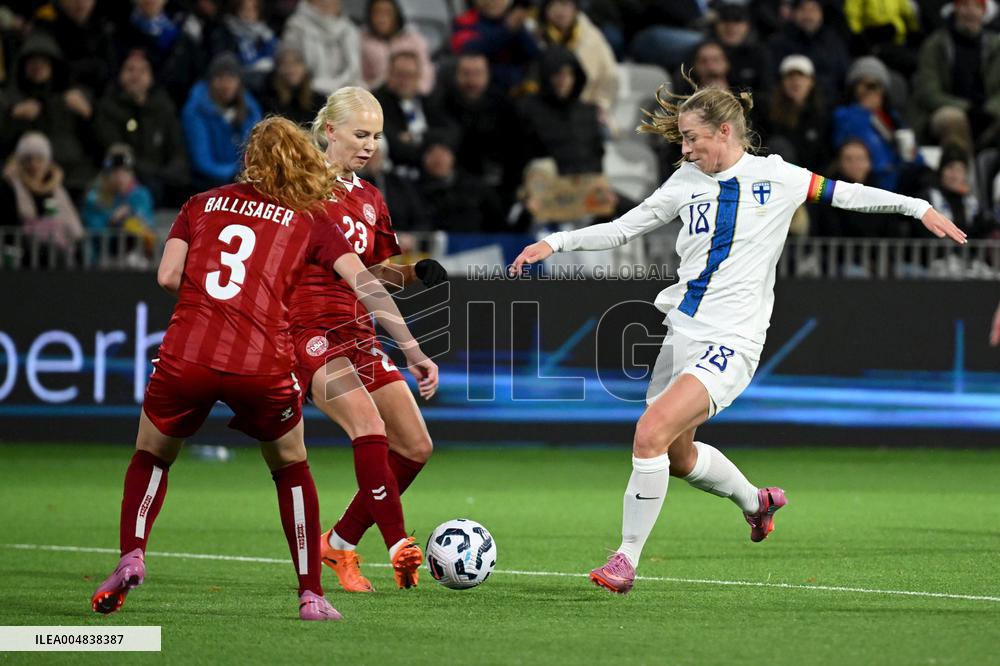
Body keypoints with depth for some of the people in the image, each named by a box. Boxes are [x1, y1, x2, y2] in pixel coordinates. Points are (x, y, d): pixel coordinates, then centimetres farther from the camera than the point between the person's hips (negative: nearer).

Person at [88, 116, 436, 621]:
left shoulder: (203, 204, 18)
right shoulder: (309, 221, 15)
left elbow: (168, 275, 6)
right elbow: (365, 284, 6)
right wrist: (413, 351, 7)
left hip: (186, 356, 1)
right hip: (263, 366, -1)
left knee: (151, 458, 24)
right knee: (291, 470, 23)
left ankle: (131, 555, 1)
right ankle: (311, 595, 17)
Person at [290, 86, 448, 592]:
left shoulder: (370, 200, 15)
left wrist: (416, 272, 2)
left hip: (358, 334, 8)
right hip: (310, 329, -8)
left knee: (415, 446, 2)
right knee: (369, 427, -27)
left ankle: (340, 543, 13)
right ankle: (400, 548, -27)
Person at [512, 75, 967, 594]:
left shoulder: (775, 177, -4)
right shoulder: (687, 181, 8)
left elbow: (844, 194, 6)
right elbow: (621, 229, 14)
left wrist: (917, 207, -1)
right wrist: (556, 242, 3)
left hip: (730, 342, -7)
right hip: (682, 332, 7)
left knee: (650, 434, -22)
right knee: (678, 457, 17)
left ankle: (626, 559, -12)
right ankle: (755, 500, 46)